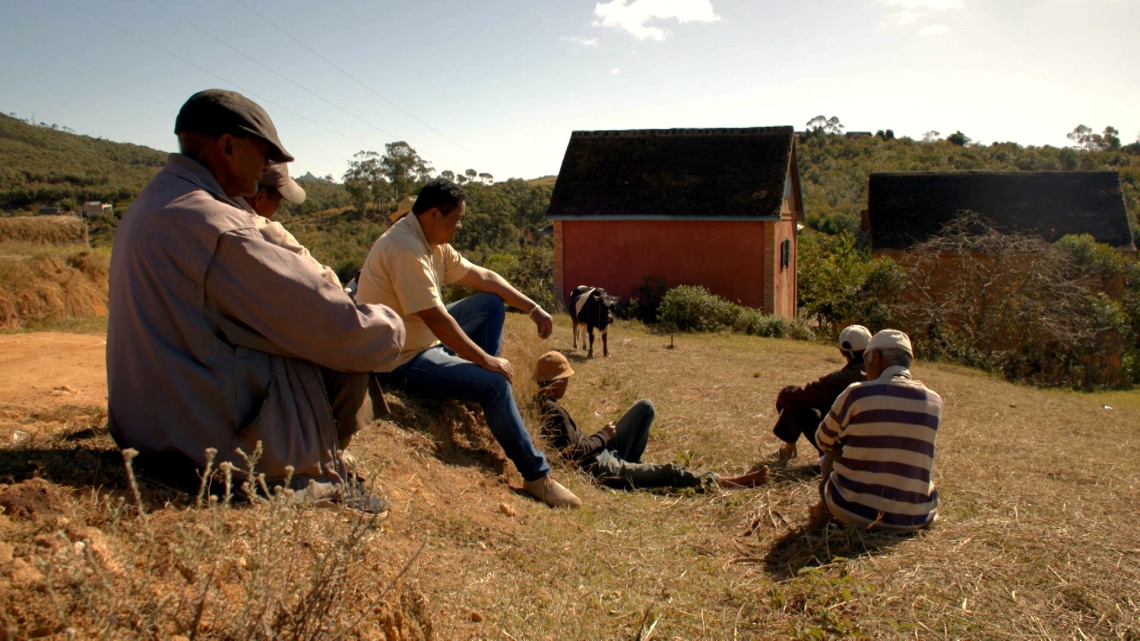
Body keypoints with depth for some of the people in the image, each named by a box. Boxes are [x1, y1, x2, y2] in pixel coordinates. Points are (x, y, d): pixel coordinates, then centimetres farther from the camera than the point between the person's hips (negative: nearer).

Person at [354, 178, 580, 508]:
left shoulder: (433, 242, 4)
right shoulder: (406, 249, -26)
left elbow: (483, 277, 8)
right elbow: (436, 318, -29)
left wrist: (533, 309, 2)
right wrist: (486, 360, -22)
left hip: (422, 341, 10)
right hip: (398, 360, -10)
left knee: (491, 303, 10)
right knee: (494, 383, -21)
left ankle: (481, 392, 11)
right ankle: (537, 477, -9)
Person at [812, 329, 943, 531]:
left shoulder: (858, 394, -13)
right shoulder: (934, 402, -2)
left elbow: (823, 441, 4)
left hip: (853, 512, -3)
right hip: (914, 518, 3)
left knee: (833, 451, 22)